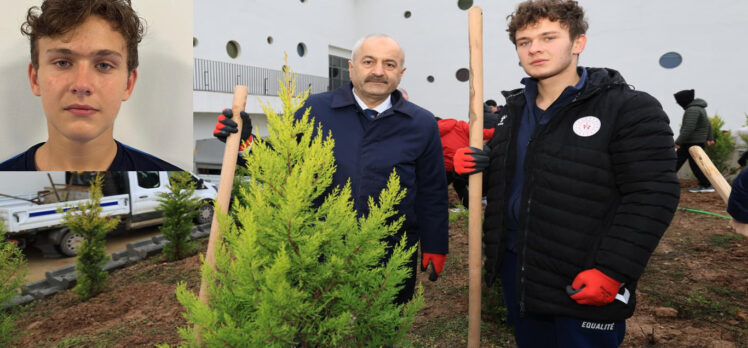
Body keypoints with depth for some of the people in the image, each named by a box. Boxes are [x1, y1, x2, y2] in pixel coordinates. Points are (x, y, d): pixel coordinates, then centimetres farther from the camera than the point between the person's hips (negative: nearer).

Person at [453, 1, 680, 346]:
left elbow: (652, 197, -16)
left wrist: (613, 270, -21)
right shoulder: (514, 107, 8)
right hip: (516, 267, 7)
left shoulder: (630, 110, -14)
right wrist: (474, 162, -1)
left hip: (585, 284, -6)